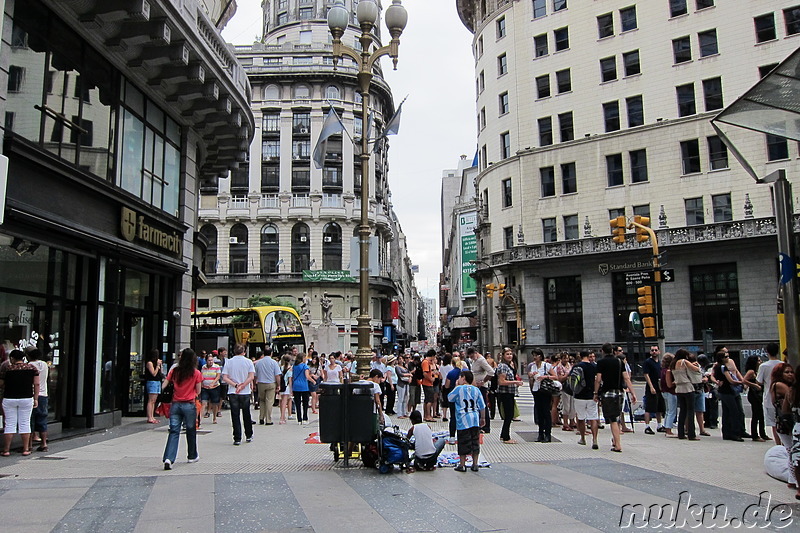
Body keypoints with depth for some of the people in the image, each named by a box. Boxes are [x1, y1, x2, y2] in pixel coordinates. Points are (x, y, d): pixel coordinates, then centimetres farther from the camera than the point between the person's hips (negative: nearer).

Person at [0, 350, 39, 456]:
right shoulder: (32, 368, 1)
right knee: (25, 424, 7)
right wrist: (36, 399, 3)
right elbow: (36, 384, -2)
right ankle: (26, 449, 8)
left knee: (9, 424, 5)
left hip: (9, 399, -1)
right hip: (27, 399, 1)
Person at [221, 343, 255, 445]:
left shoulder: (228, 362, 1)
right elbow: (251, 377, -9)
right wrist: (242, 386, -10)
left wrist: (236, 385, -11)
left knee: (235, 416, 3)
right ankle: (249, 436, 25)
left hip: (232, 393, 0)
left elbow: (225, 378, -6)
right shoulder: (248, 362, -1)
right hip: (246, 392, 0)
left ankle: (237, 438, 1)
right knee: (246, 415, 15)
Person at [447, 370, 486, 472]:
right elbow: (482, 406, 7)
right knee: (475, 442, 11)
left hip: (463, 420, -4)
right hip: (475, 420, 4)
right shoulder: (476, 390, 6)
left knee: (463, 443, 2)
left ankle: (462, 465, 7)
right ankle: (475, 464, 16)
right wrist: (483, 418, 17)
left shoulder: (459, 389, -5)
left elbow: (449, 398, 10)